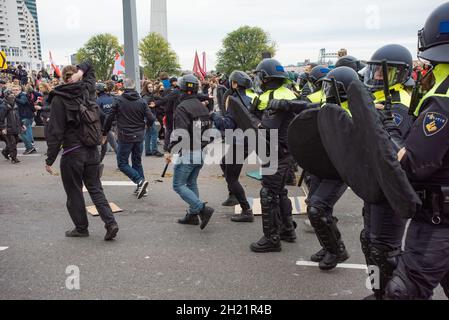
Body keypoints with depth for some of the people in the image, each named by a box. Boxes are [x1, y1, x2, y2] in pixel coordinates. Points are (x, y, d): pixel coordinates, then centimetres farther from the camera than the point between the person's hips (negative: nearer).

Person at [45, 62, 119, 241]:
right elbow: (89, 68, 23)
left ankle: (81, 228, 21)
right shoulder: (88, 90, 3)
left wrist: (50, 159, -8)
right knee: (95, 188, 12)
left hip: (72, 153, -5)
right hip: (92, 151, 5)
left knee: (74, 192, 10)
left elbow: (55, 132, -14)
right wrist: (80, 71, -1)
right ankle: (110, 222, 0)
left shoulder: (59, 99, -11)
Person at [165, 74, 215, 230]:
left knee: (178, 185, -1)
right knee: (192, 183, 18)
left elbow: (180, 133, -24)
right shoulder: (202, 107, 11)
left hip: (187, 153, -8)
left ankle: (202, 209, -11)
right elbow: (209, 130, 16)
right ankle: (193, 215, 21)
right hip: (201, 153, 8)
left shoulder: (183, 107, -15)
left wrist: (170, 151, -18)